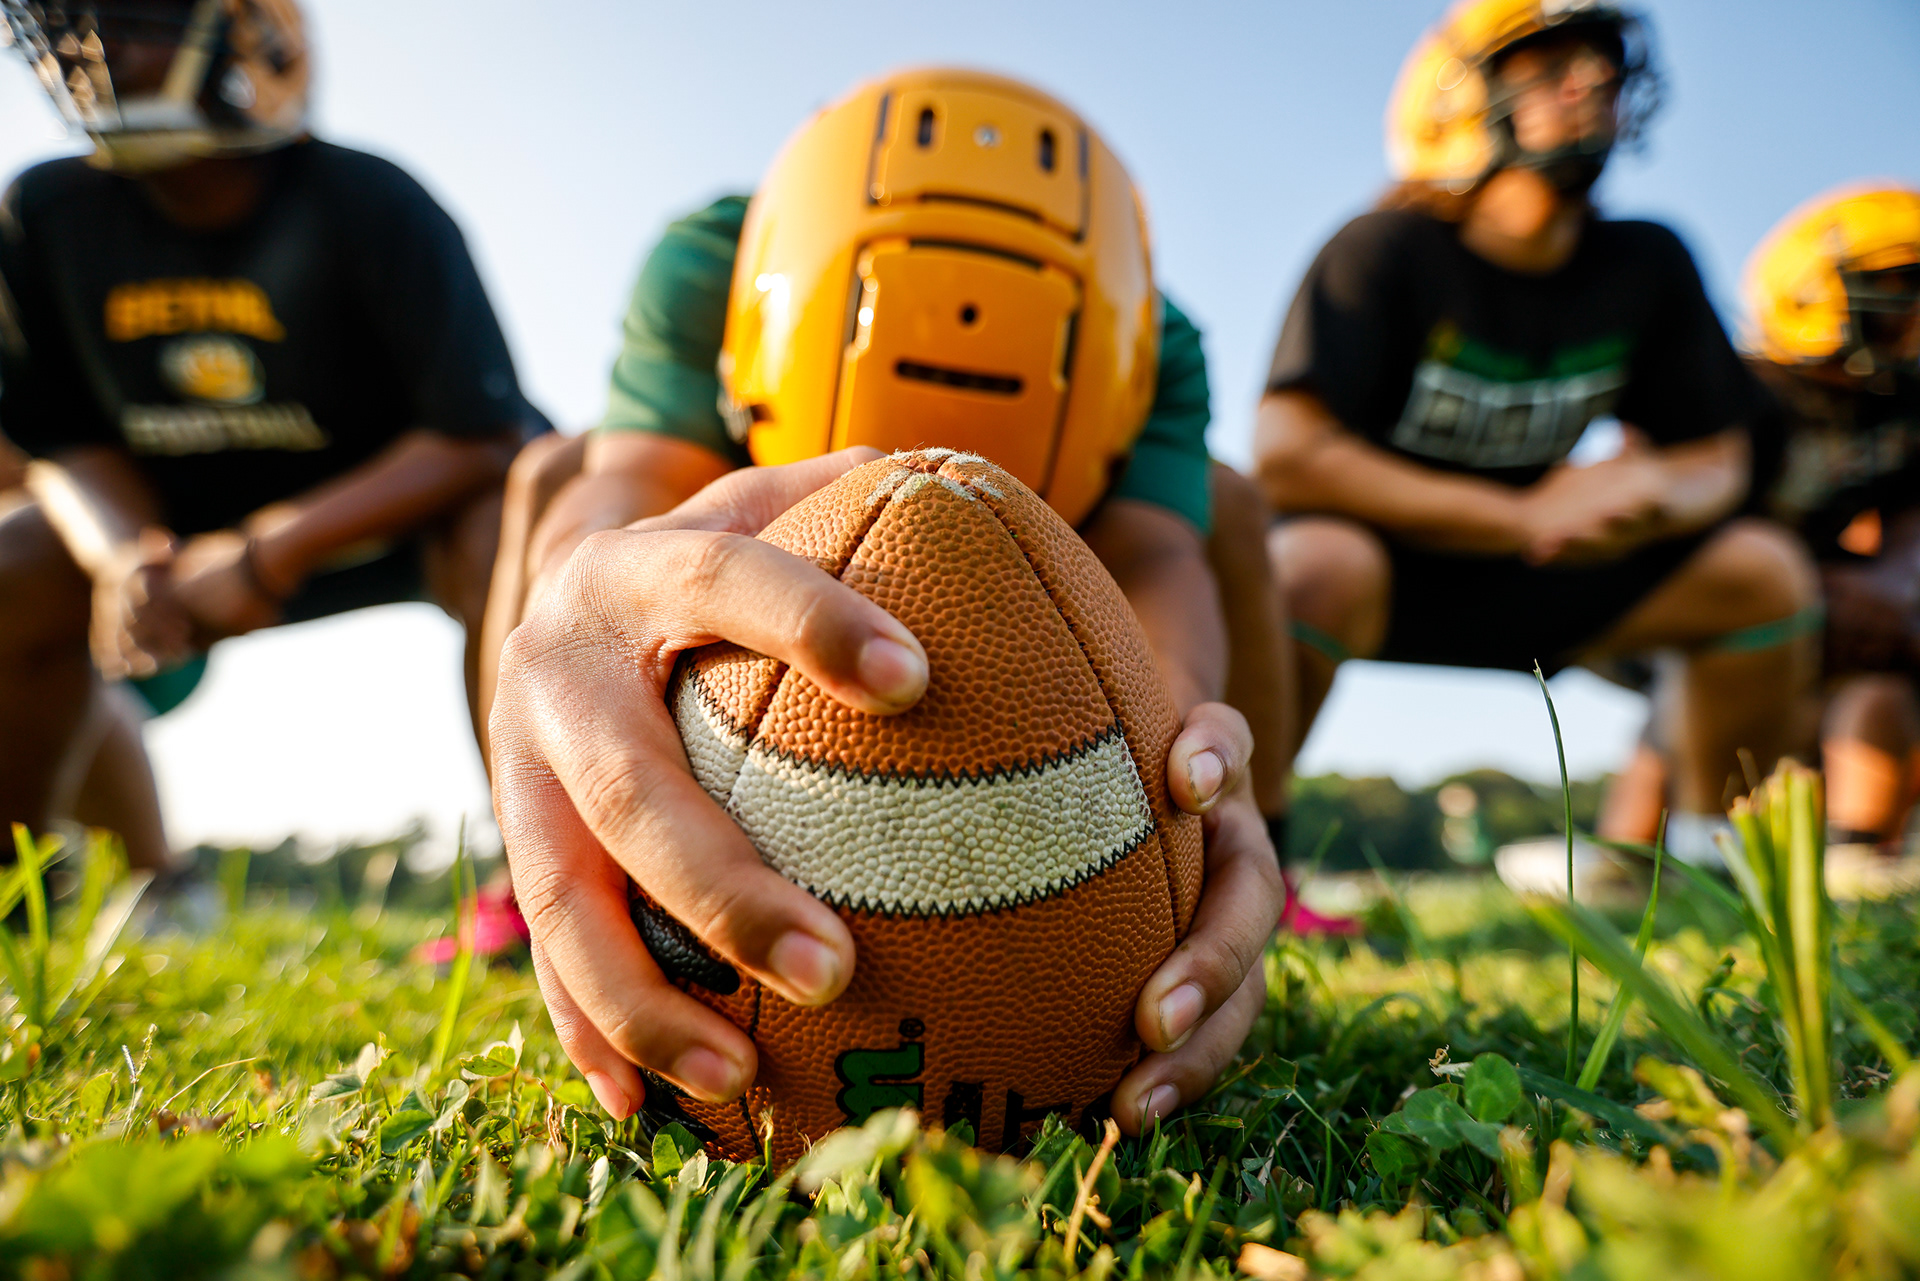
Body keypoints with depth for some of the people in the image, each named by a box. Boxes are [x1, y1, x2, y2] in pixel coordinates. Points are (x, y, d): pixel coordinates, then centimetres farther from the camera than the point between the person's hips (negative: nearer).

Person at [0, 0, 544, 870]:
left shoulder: (365, 204, -25)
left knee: (503, 538, -36)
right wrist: (126, 558, -24)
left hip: (411, 501, -5)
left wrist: (265, 556, -29)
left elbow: (480, 436, -29)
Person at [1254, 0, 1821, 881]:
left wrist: (1648, 490, -21)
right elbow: (1289, 455, -29)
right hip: (1380, 553, -5)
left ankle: (1709, 854, 10)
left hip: (1524, 586, 6)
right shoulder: (1385, 251, -19)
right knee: (1317, 564, -39)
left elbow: (1713, 458, 7)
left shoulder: (1647, 266, -2)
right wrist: (1523, 517, -28)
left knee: (1763, 570, -6)